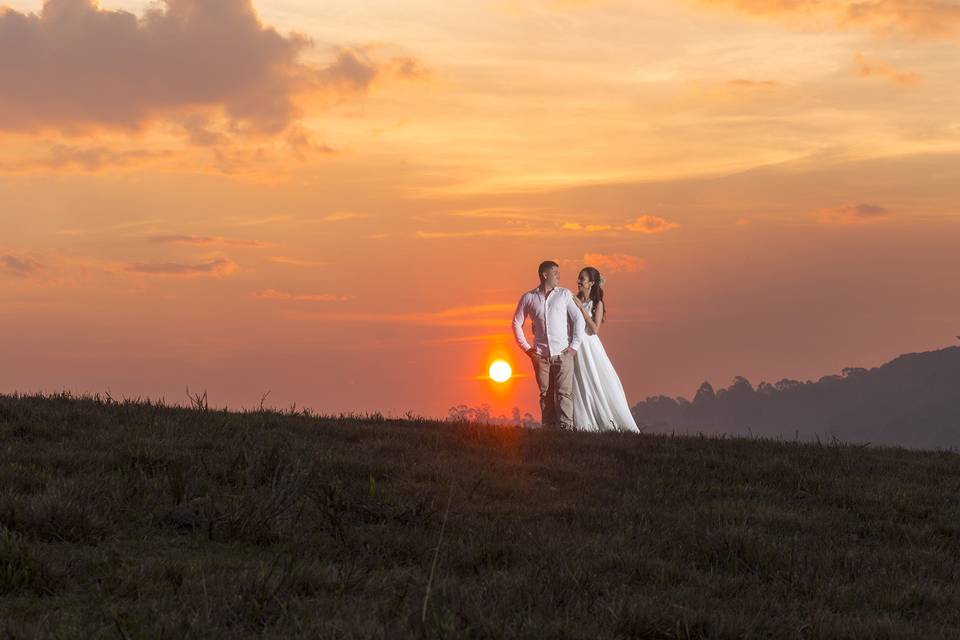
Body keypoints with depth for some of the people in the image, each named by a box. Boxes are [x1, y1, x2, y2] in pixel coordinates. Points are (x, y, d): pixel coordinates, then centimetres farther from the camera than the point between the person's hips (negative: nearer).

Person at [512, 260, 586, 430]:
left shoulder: (565, 294, 5)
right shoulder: (529, 298, 7)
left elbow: (579, 319, 3)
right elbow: (517, 323, 14)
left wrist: (574, 346, -4)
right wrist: (526, 348, 7)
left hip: (563, 354, -1)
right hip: (541, 355, 1)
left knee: (564, 393, -9)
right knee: (546, 395, 3)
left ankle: (566, 429, -14)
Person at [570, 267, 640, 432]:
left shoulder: (597, 304, -1)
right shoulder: (573, 300, 5)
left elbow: (595, 328, -13)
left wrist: (581, 308, -15)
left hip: (591, 348, -2)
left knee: (601, 385, -1)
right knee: (581, 388, 1)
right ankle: (585, 426, 4)